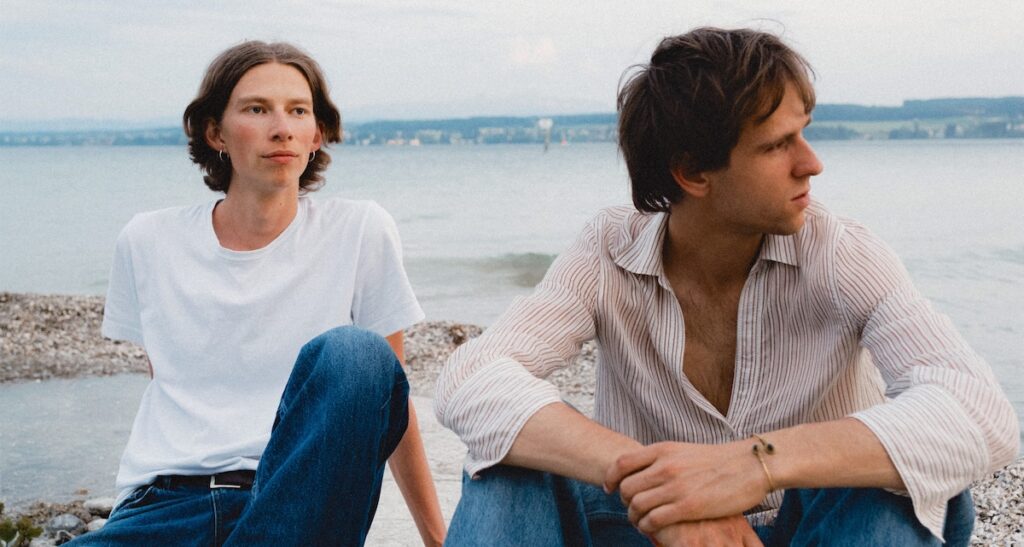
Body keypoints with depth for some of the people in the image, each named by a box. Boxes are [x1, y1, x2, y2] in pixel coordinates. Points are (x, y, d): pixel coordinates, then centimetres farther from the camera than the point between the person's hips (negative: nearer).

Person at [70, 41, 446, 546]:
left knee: (351, 352, -30)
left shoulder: (360, 232, 1)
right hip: (163, 505, 0)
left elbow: (388, 406, 7)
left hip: (299, 498, 1)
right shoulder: (146, 242, 8)